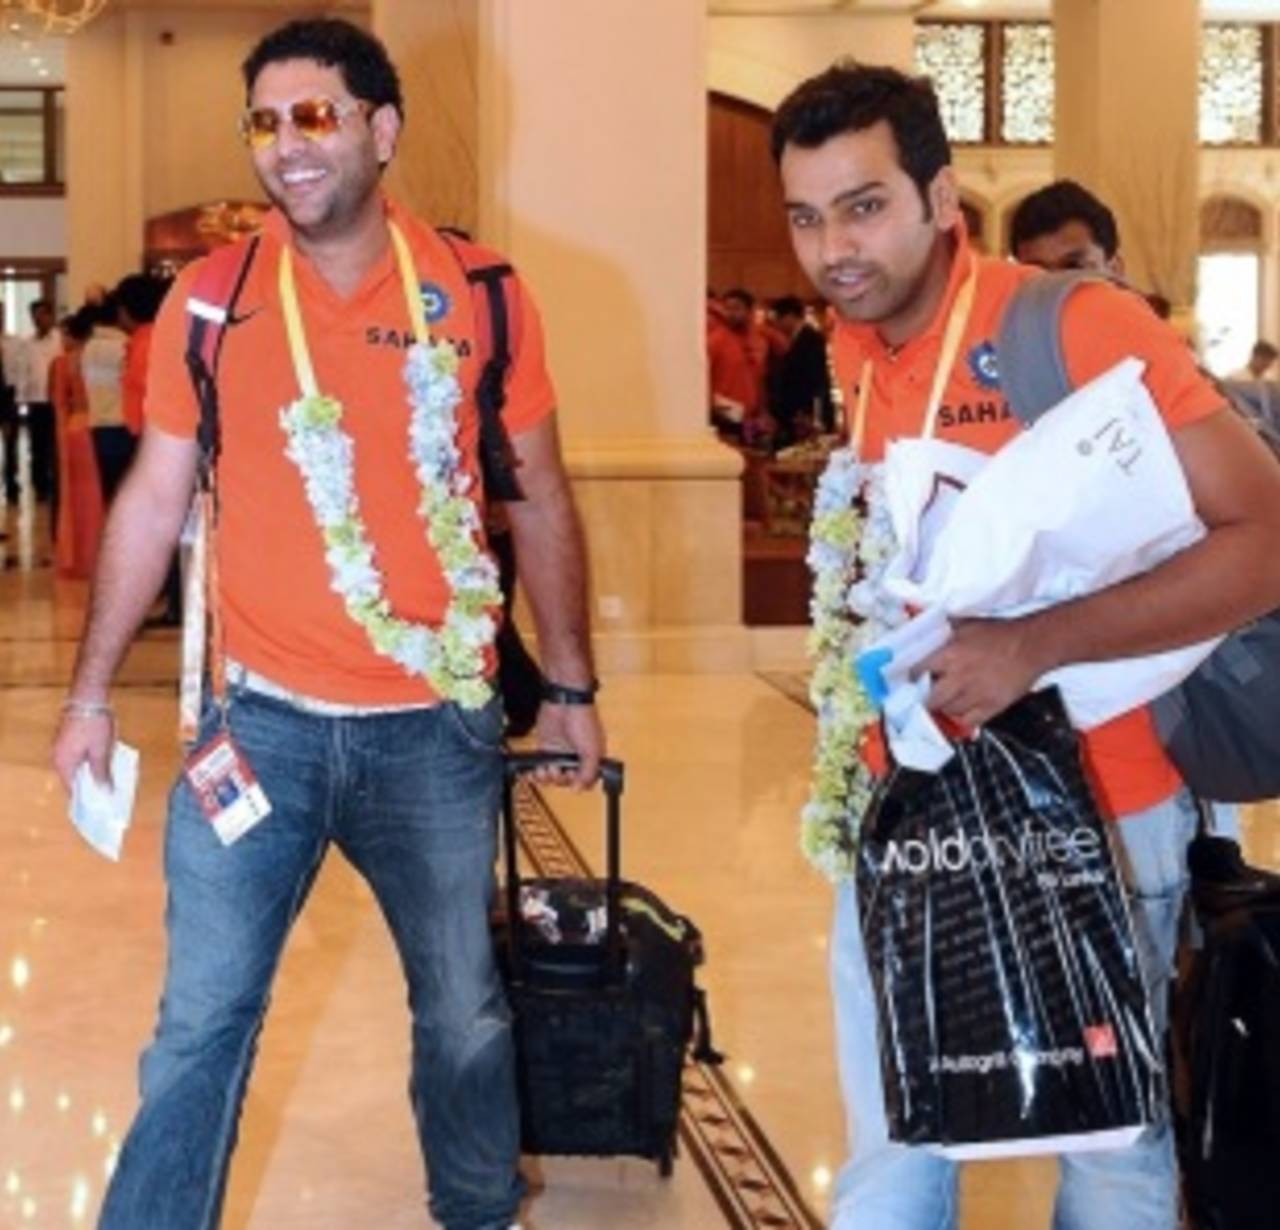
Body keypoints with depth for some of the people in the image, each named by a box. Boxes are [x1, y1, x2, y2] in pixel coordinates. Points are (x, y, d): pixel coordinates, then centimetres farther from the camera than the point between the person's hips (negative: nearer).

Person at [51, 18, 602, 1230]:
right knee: (200, 1021, 2)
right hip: (258, 720, 0)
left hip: (435, 726, 1)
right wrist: (90, 692, 5)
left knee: (464, 1011, 15)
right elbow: (153, 501, 5)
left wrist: (571, 685, 7)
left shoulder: (480, 299, -2)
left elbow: (540, 501, 6)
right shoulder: (208, 301, -1)